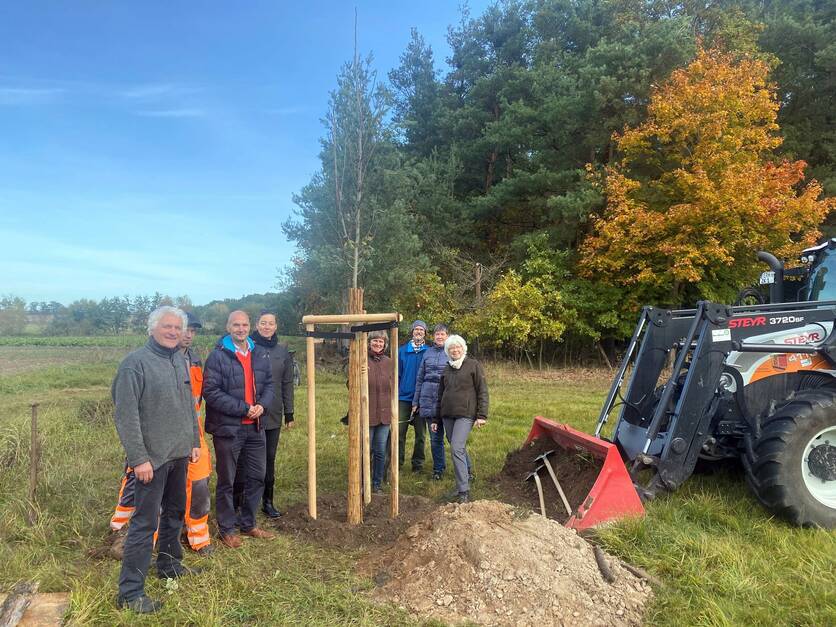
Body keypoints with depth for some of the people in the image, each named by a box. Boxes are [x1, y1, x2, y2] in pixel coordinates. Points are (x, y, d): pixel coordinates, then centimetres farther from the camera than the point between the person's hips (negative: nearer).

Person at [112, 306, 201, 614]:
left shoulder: (179, 360, 9)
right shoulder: (136, 362, -14)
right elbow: (126, 415, -17)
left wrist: (194, 442, 15)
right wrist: (139, 458, -19)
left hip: (179, 455, 8)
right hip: (152, 458, -7)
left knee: (174, 513, 20)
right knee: (145, 522, -3)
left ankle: (169, 564, 38)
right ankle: (130, 591, 9)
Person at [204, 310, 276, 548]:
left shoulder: (260, 354, 7)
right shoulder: (218, 356, -11)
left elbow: (269, 384, 12)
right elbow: (210, 391, -17)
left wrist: (262, 405, -8)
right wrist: (243, 408, -18)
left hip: (255, 426, 6)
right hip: (227, 428, -6)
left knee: (257, 477, 15)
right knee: (227, 481, 8)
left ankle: (247, 523, 33)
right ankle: (227, 529, 25)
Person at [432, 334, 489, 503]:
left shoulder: (473, 365, 1)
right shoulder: (446, 369, 17)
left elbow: (482, 391, -3)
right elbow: (440, 396, 22)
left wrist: (482, 415, -10)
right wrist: (436, 419, 20)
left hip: (465, 414, -6)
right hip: (447, 415, 6)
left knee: (457, 448, -16)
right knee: (458, 449, 10)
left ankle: (464, 491, -12)